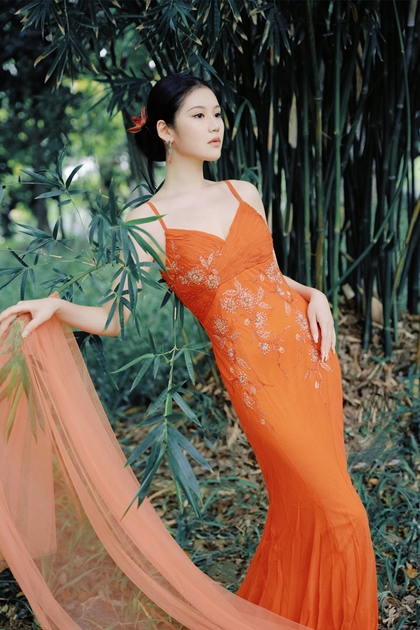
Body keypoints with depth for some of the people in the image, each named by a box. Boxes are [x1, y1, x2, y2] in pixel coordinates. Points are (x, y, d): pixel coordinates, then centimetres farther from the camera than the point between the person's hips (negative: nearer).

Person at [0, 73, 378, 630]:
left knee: (305, 507, 13)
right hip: (256, 370, -5)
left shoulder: (244, 193, 10)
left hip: (310, 348, 6)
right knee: (337, 513, -3)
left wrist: (314, 295, 2)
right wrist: (57, 309, -24)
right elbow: (116, 316, -7)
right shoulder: (149, 221, -4)